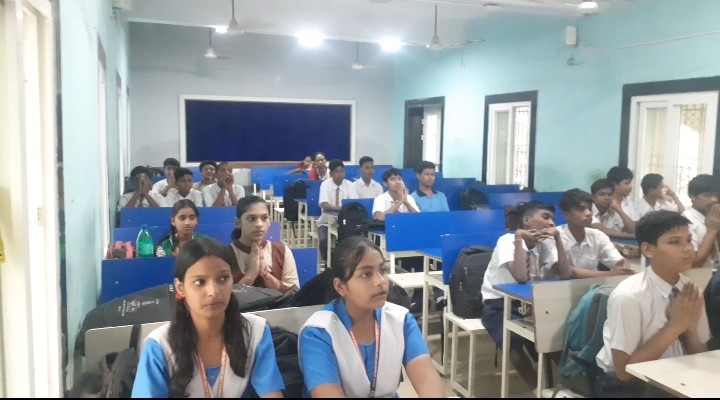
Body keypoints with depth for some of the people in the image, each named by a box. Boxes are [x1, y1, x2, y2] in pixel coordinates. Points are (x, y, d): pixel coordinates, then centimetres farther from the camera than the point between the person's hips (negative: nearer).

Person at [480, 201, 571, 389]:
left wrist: (557, 238, -15)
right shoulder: (507, 240, -17)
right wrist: (519, 238, -28)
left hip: (529, 303, 5)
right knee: (513, 342, -31)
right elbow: (521, 277, -33)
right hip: (499, 305, -5)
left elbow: (566, 275, -13)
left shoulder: (546, 243, 2)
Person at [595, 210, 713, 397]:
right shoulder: (628, 296, -21)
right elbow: (624, 371, -17)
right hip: (626, 386, -5)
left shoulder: (689, 291, -4)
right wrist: (674, 326, -21)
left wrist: (689, 327, -14)